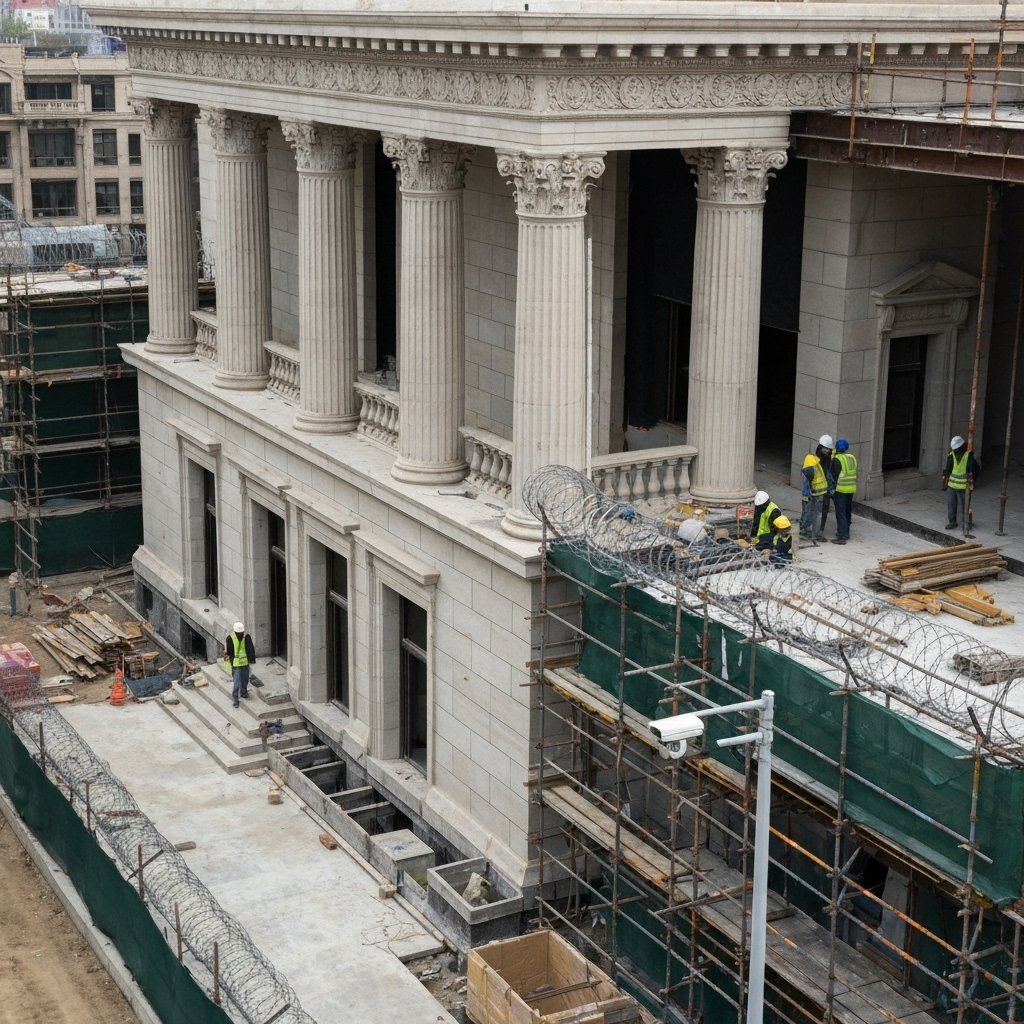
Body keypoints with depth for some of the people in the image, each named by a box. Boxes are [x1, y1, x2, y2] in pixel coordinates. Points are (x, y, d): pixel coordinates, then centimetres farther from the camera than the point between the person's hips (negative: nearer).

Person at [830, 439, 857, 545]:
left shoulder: (837, 460, -12)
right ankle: (845, 533, 29)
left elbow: (834, 475, -11)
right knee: (848, 511, 18)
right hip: (851, 489, 7)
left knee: (840, 512, -5)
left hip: (840, 489, -7)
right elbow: (853, 474, 15)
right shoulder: (852, 458, 8)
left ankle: (842, 536, -8)